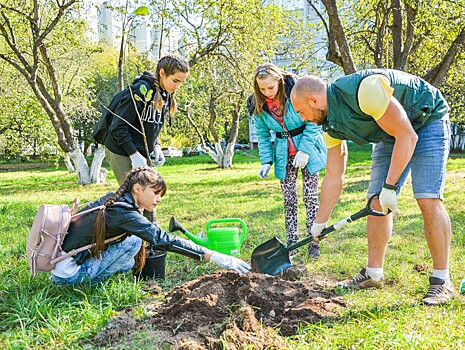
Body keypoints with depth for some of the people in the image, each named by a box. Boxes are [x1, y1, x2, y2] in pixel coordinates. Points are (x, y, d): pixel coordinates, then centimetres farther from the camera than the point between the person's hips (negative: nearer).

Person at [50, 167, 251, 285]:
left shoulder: (112, 200, 2)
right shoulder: (122, 212, -23)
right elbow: (162, 240, -29)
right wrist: (214, 257, -32)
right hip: (66, 273, -9)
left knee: (129, 264, 12)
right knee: (133, 242, -15)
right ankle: (92, 282, -6)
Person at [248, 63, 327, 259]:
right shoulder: (258, 105, -6)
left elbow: (313, 122, -13)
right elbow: (263, 135, 4)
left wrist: (304, 150, -19)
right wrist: (266, 161, -5)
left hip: (308, 149, -3)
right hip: (283, 154, 3)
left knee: (311, 197, -2)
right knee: (289, 199, 4)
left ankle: (314, 242, 6)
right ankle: (292, 242, 12)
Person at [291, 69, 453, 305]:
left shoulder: (364, 91, -35)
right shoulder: (332, 125, -7)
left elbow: (407, 136, -30)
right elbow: (333, 177, 1)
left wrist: (390, 187, -28)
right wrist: (319, 223, 4)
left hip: (428, 121, -8)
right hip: (391, 134, 8)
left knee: (428, 200, -19)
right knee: (376, 202, 1)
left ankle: (442, 281, -9)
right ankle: (374, 274, 11)